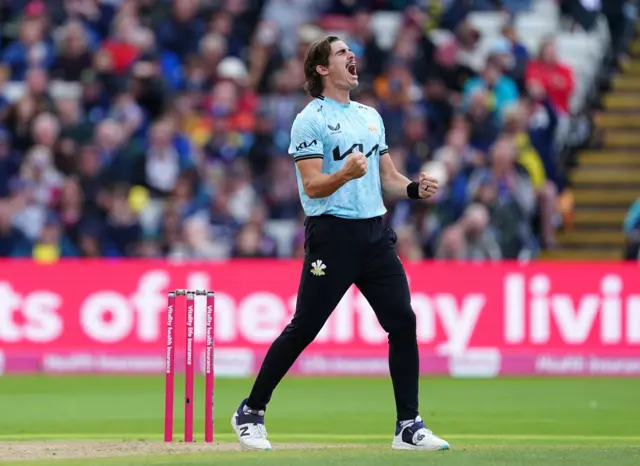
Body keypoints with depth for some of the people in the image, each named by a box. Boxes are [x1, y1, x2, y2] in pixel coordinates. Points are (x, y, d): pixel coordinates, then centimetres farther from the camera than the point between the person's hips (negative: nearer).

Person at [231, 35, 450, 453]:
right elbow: (312, 186, -13)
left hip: (375, 232, 6)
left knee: (404, 323, -2)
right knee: (303, 329, -3)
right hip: (333, 234, -6)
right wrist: (345, 174, -32)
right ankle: (251, 414, 10)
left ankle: (409, 427, 3)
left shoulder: (371, 116, 17)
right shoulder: (311, 120, -5)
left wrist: (415, 188, -2)